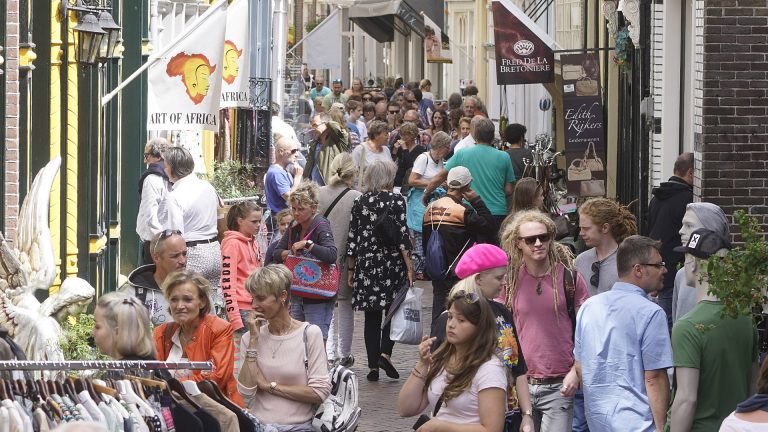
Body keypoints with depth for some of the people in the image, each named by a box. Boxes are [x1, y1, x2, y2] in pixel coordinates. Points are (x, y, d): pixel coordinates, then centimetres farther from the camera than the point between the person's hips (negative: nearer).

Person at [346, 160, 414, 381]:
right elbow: (401, 235, -10)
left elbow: (352, 238, 5)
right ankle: (385, 353, -8)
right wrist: (409, 266, -7)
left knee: (371, 316, 8)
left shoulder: (360, 202, 4)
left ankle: (373, 366, 7)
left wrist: (350, 269, 12)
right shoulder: (396, 200, -6)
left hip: (366, 263, 3)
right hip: (392, 262, -3)